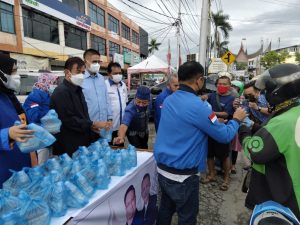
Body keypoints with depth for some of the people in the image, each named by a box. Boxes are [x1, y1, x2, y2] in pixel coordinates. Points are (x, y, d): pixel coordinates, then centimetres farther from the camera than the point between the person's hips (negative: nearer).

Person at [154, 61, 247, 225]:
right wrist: (236, 119, 4)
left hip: (162, 169, 7)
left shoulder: (169, 100, 1)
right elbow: (225, 136, -13)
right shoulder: (197, 106, -22)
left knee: (166, 209, 24)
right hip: (183, 175, -7)